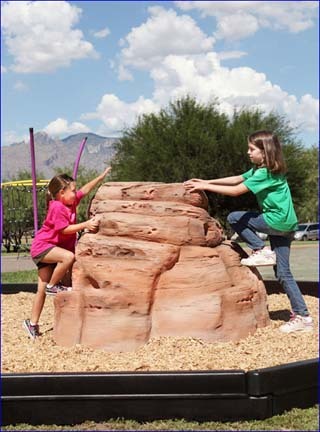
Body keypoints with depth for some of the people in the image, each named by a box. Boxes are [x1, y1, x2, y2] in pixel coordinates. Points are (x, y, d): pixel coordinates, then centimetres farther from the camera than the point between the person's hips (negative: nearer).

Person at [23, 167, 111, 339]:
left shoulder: (71, 201, 4)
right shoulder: (57, 207, -21)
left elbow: (85, 189, 13)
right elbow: (65, 229, -24)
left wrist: (102, 176, 10)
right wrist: (86, 224, -26)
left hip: (54, 248, 8)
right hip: (42, 247, -8)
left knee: (42, 289, 8)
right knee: (68, 256, -34)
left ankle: (32, 323, 13)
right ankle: (52, 286, -14)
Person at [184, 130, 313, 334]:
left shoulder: (265, 173, -16)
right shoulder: (262, 169, 13)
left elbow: (235, 191, -17)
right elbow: (237, 179, 15)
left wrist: (205, 187, -13)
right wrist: (207, 181, 9)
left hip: (278, 220, -10)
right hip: (284, 223, 10)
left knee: (234, 218, -1)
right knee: (283, 272, 7)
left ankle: (261, 251, -1)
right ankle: (302, 316, 6)